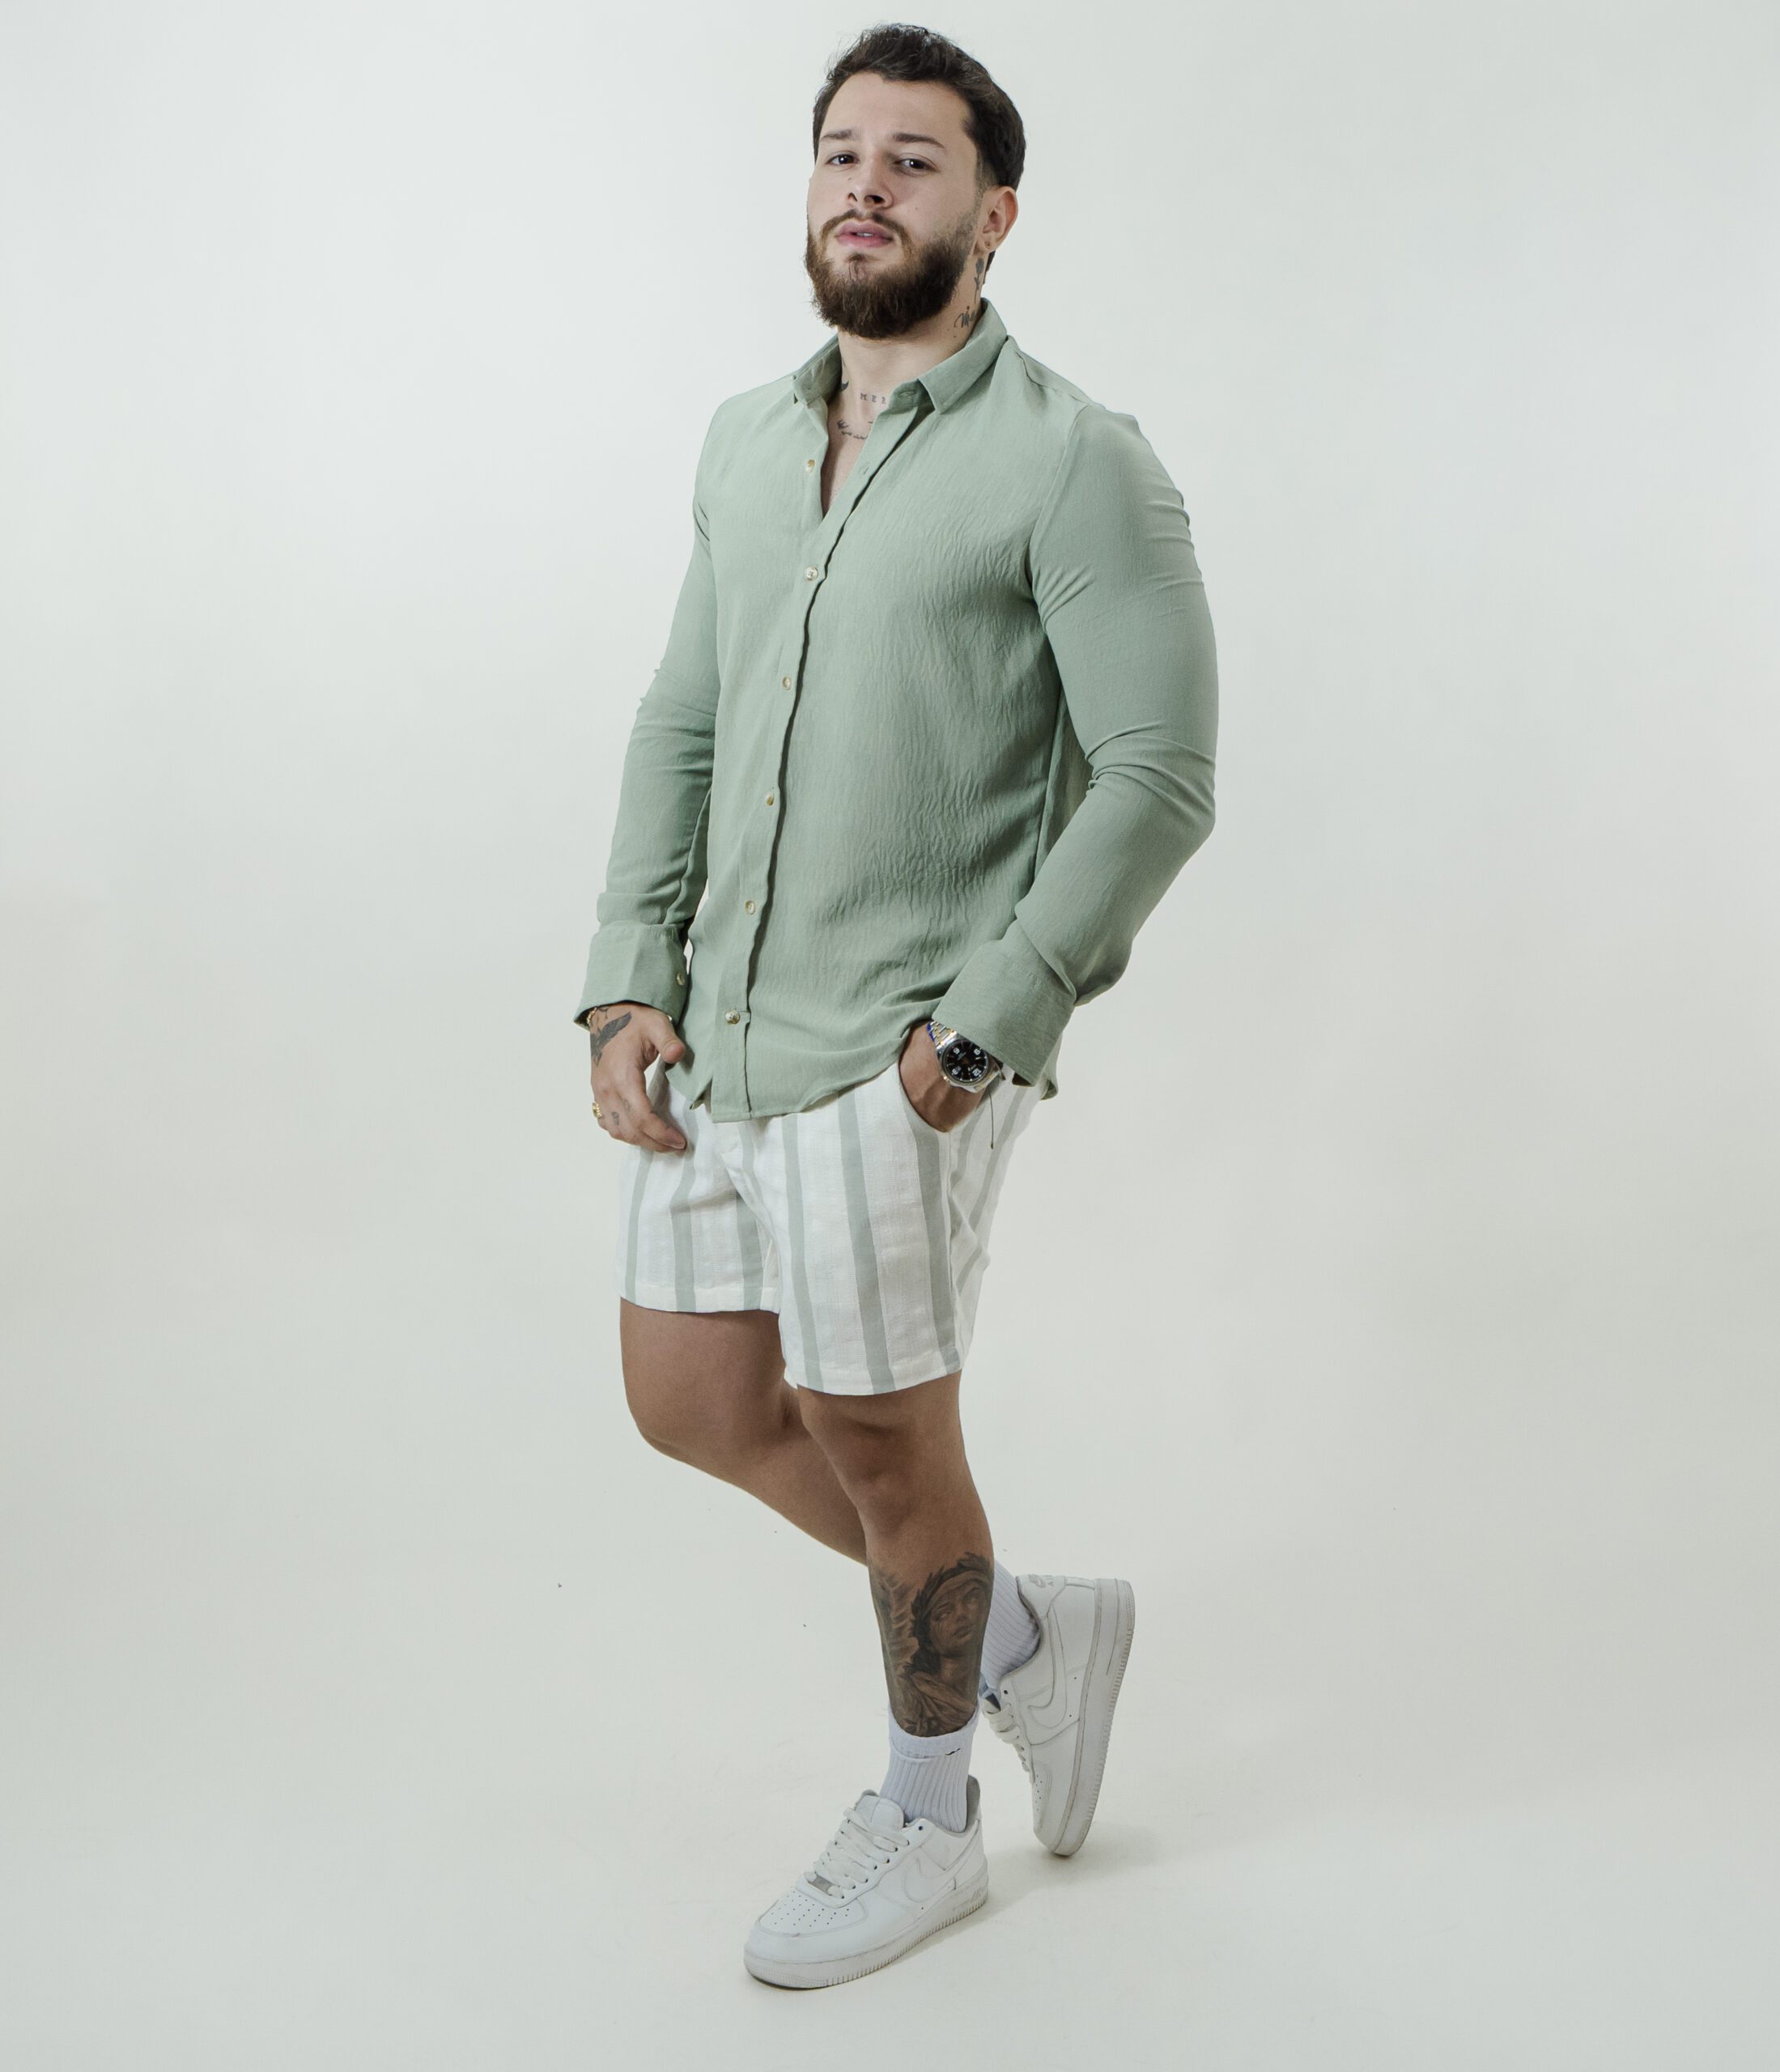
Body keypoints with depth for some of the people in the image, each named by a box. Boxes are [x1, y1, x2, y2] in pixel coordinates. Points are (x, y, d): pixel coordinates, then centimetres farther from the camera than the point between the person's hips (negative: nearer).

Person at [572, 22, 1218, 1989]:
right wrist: (628, 986, 3)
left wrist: (982, 1026, -17)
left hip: (898, 1050, -7)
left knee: (876, 1436, 5)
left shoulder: (1073, 460, -11)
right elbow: (681, 724, 13)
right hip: (716, 1026, 8)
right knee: (692, 1400, 14)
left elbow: (1161, 773, -14)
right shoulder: (745, 440, 10)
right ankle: (1026, 1631, 35)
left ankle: (926, 1823, 31)